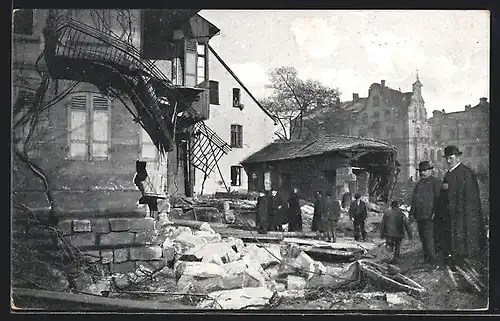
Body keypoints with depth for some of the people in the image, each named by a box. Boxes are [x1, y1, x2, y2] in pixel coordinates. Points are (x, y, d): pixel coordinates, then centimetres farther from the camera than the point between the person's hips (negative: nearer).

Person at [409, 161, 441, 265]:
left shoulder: (435, 182, -2)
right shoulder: (419, 184, 21)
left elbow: (438, 198, -9)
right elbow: (414, 199, 23)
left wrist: (435, 212, -17)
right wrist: (412, 213, 16)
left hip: (429, 216, -7)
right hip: (419, 216, 7)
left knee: (428, 237, -11)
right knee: (423, 238, 10)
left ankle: (432, 259, -6)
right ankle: (426, 259, 16)